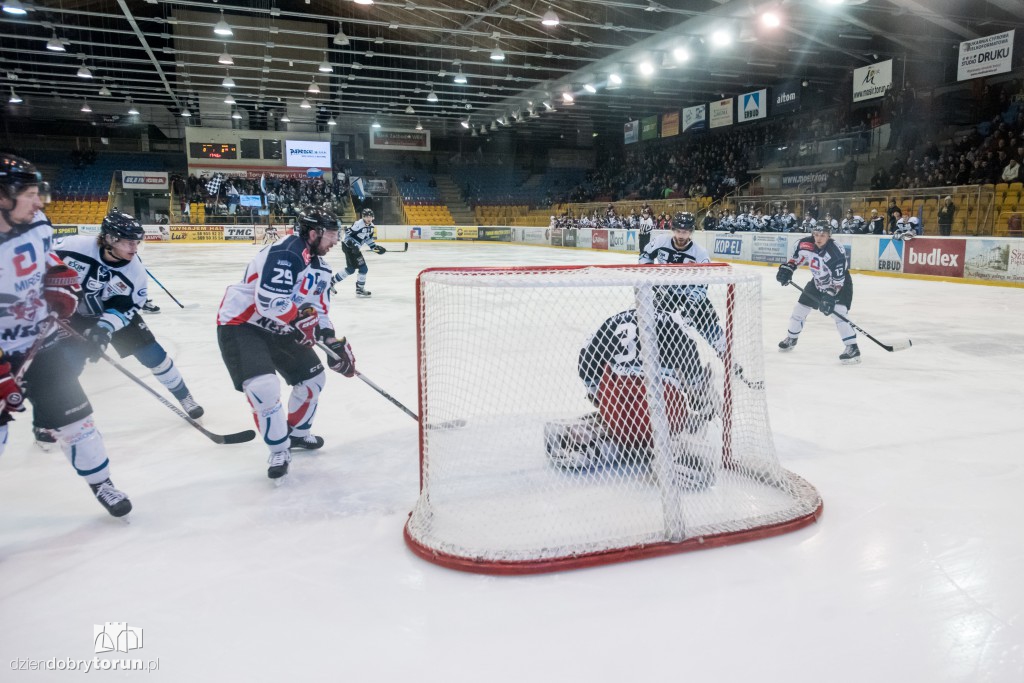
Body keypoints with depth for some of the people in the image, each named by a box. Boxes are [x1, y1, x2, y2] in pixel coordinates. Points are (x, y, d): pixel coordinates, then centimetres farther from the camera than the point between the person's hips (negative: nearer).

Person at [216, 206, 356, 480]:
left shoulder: (320, 268, 7)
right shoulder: (285, 253, -25)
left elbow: (319, 311, 11)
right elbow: (269, 302, -33)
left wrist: (336, 344, 1)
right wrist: (302, 320, -21)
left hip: (277, 329, 9)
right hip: (240, 324, -9)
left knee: (313, 376, 11)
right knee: (264, 386, -24)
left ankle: (297, 432, 33)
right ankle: (279, 452, -3)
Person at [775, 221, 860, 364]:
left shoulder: (836, 253, -33)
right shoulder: (805, 244, -18)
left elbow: (838, 281, -31)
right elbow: (796, 257, 4)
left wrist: (830, 295, -37)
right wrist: (786, 269, -10)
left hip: (840, 284, -6)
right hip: (818, 282, 6)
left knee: (839, 313, -24)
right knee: (800, 308, 11)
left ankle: (852, 348, -20)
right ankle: (791, 339, 34)